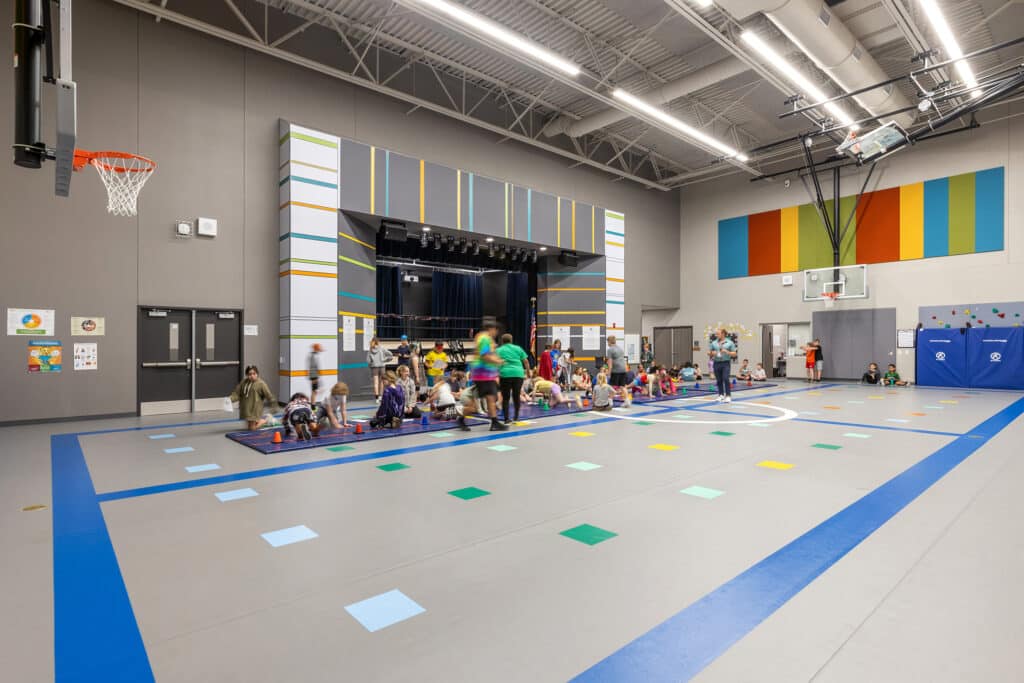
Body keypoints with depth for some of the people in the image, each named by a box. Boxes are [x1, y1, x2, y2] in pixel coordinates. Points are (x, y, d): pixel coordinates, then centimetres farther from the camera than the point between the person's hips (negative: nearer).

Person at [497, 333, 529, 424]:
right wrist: (528, 371, 23)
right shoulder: (518, 348, 14)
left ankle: (506, 418, 1)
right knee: (517, 396, 13)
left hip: (505, 374, -1)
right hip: (518, 374, 2)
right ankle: (516, 416, 18)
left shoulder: (499, 350, 9)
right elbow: (526, 361, 12)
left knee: (505, 397, 4)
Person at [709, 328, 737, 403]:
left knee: (726, 379, -13)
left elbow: (734, 354, 3)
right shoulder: (714, 343, 10)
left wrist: (727, 352, -14)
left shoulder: (730, 343, 2)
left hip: (726, 363, -3)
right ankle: (721, 395, 19)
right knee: (719, 380, 8)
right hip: (717, 363, 4)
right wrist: (711, 353, -6)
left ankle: (728, 396, -9)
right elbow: (709, 353, 17)